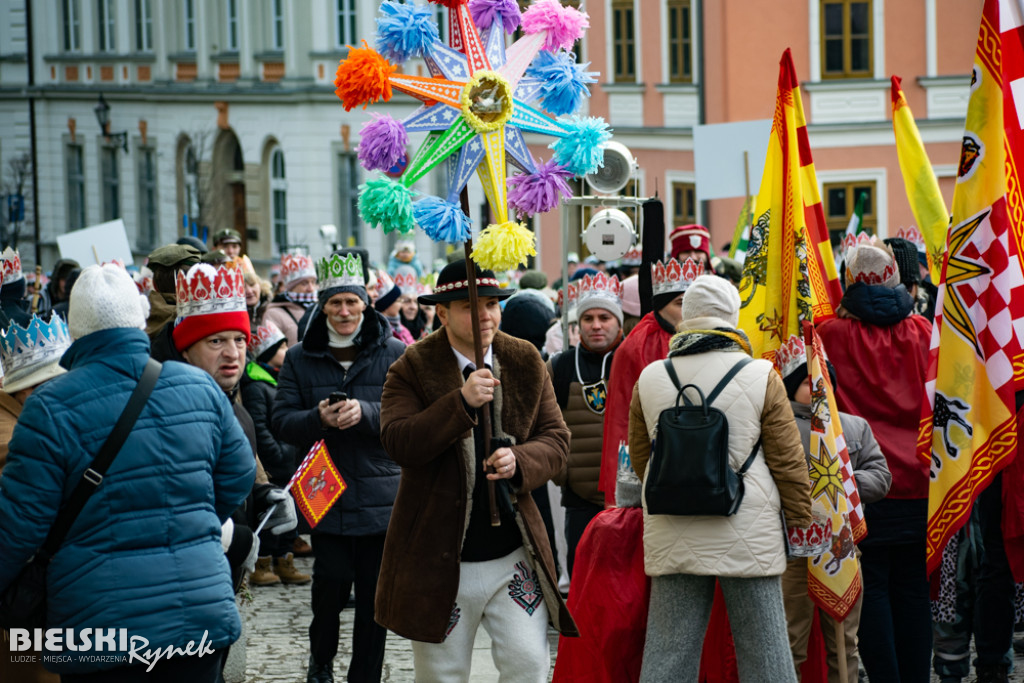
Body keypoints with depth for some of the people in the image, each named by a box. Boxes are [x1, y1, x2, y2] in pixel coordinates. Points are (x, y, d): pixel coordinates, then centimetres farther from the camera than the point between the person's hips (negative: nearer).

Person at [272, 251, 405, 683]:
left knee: (374, 595, 5)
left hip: (380, 497, 0)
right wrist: (319, 419, -19)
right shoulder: (300, 358, 5)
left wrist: (366, 413, -23)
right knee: (332, 581, -4)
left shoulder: (393, 354, 1)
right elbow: (281, 421, 1)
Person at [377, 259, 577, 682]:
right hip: (439, 559, -2)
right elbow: (398, 443, -17)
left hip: (514, 553, 2)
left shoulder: (526, 362, 6)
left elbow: (555, 439, 6)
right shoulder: (413, 369, -5)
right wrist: (462, 402, -27)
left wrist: (521, 461, -16)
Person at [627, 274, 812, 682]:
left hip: (671, 538, 3)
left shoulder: (649, 379, 4)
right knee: (764, 648, 5)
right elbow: (788, 461, -2)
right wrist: (801, 521, 10)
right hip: (747, 537, -2)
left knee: (667, 649, 6)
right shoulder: (760, 377, -5)